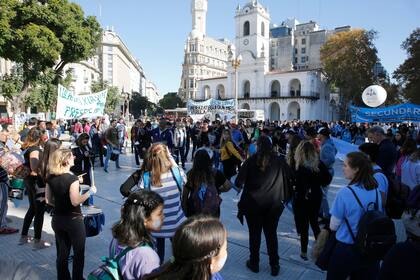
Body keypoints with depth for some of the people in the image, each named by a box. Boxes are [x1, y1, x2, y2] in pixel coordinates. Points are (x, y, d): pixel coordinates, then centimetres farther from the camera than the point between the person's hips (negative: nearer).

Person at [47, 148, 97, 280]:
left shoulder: (51, 178, -1)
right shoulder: (72, 178, -21)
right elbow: (75, 201, -24)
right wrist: (90, 192, -14)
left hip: (57, 219, 6)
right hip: (74, 220, -6)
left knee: (62, 253, 19)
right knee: (78, 253, 11)